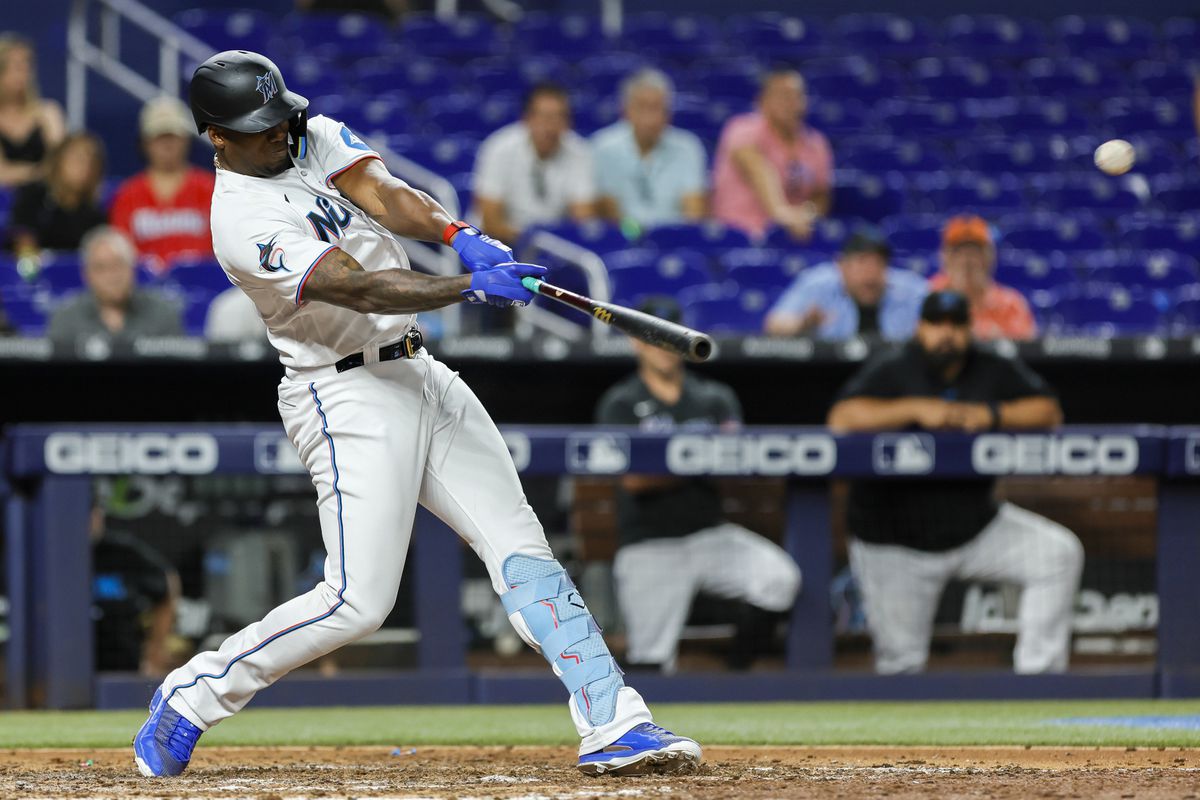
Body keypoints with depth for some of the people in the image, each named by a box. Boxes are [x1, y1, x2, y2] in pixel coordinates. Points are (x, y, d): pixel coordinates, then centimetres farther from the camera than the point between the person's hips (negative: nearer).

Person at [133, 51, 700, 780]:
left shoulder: (314, 138, 7)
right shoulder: (247, 222, -18)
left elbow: (380, 193, -9)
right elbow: (360, 288, -27)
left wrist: (460, 236, -28)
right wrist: (471, 288, -35)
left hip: (418, 374, 8)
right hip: (348, 396, -8)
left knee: (519, 544, 0)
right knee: (358, 602, -13)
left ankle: (614, 725, -4)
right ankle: (189, 700, 3)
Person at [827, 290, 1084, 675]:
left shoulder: (994, 372, 2)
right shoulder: (892, 371, -8)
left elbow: (1049, 411, -4)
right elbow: (842, 418, -23)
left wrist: (991, 414, -20)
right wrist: (916, 409, -29)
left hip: (974, 526, 3)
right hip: (895, 547, -3)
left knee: (1060, 554, -15)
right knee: (900, 660, -4)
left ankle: (1038, 674, -11)